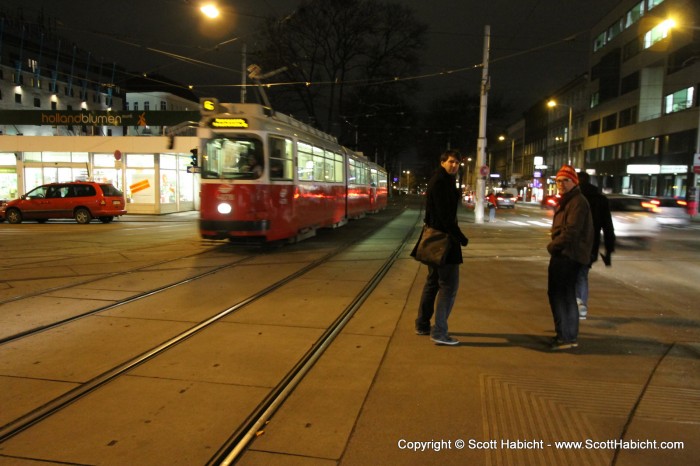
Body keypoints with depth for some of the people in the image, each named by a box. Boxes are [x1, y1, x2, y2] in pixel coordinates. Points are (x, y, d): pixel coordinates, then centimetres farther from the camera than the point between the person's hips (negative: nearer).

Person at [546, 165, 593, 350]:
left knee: (559, 294, -7)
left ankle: (566, 337, -1)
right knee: (565, 295, 17)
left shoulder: (577, 202, -14)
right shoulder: (566, 201, 18)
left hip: (569, 256, -11)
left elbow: (571, 232, -22)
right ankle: (568, 335, 28)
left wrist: (552, 246, -10)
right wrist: (554, 246, 7)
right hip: (563, 255, 11)